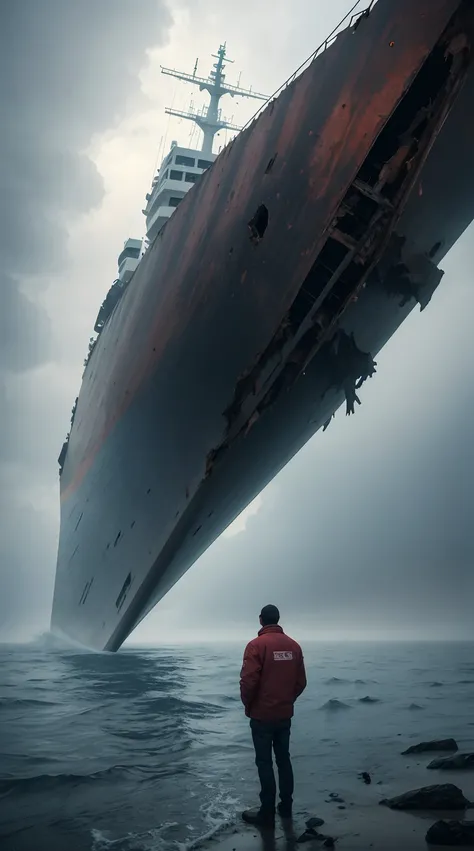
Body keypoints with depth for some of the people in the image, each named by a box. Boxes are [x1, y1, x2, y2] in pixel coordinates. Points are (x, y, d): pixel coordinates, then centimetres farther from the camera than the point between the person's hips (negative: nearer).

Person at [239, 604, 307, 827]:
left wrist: (248, 706, -3)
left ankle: (267, 814, 9)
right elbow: (301, 682, 6)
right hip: (285, 715, 5)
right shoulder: (294, 646, 2)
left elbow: (248, 681, -20)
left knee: (264, 763, 3)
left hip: (262, 715, -5)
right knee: (284, 759, 17)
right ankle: (286, 807, 26)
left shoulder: (257, 645, -16)